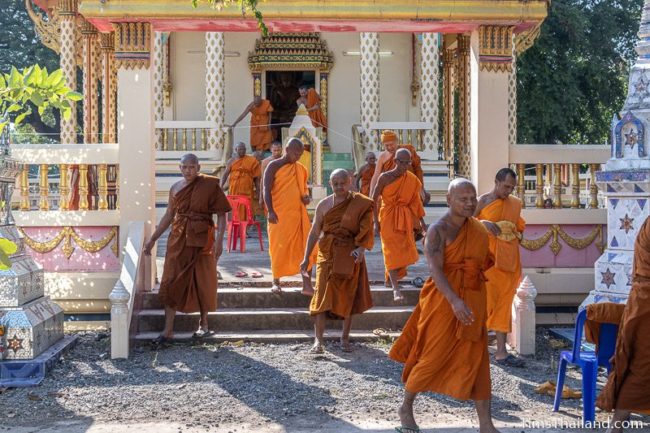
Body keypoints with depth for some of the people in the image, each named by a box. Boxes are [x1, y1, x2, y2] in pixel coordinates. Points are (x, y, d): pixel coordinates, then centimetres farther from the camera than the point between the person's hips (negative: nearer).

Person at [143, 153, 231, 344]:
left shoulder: (210, 185, -6)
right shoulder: (175, 188, 6)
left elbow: (221, 214, -7)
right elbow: (168, 216, 14)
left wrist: (219, 240, -17)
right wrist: (153, 239, 14)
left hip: (202, 239, -3)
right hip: (178, 239, 3)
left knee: (203, 281, 7)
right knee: (171, 282, 0)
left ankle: (204, 324, 25)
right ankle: (168, 330, 4)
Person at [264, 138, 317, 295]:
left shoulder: (302, 169, 13)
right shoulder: (274, 166, -2)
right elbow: (267, 190, -7)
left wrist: (307, 197, 1)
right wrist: (270, 211, -18)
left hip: (299, 214, 4)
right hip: (280, 215, -4)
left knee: (305, 248, -4)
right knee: (279, 249, 2)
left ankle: (307, 285, -3)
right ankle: (276, 282, 17)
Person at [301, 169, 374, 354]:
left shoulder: (360, 204, 0)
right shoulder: (324, 205, 5)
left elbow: (366, 230, -5)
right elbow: (314, 232, 8)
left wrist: (361, 248, -23)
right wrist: (306, 258, 5)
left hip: (350, 256, -1)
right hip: (327, 254, 1)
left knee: (349, 297, 5)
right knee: (323, 295, -8)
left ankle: (345, 338, 19)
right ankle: (318, 340, -9)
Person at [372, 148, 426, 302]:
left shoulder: (412, 180, 0)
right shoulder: (385, 177, -10)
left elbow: (415, 201, 7)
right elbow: (374, 199, -6)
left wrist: (421, 220, 4)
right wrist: (376, 221, -8)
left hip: (405, 218, 4)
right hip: (388, 217, -4)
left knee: (404, 249, 10)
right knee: (392, 251, -9)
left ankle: (394, 276, 34)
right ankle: (395, 288, -13)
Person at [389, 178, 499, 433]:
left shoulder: (477, 229, 8)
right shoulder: (438, 230, -14)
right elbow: (435, 269, -26)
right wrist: (455, 300, -38)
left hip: (472, 304, 6)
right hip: (444, 302, -6)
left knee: (477, 362, 5)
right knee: (432, 357, 4)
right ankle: (406, 408, 26)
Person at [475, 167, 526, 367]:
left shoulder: (515, 203, 13)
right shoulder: (483, 201, -3)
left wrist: (518, 235, 4)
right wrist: (483, 223, -22)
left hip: (509, 260, 5)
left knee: (504, 303, 6)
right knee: (486, 300, -5)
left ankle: (501, 351, 8)